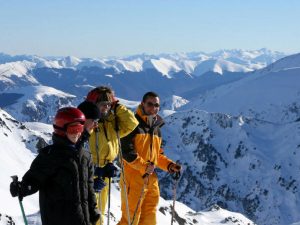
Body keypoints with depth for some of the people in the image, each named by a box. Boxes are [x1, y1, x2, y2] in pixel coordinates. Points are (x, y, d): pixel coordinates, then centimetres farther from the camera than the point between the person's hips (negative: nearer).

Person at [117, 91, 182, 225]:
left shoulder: (156, 129, 17)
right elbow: (126, 151, -16)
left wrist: (170, 166, 6)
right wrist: (144, 167, -20)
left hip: (151, 180, 8)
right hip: (133, 179, -8)